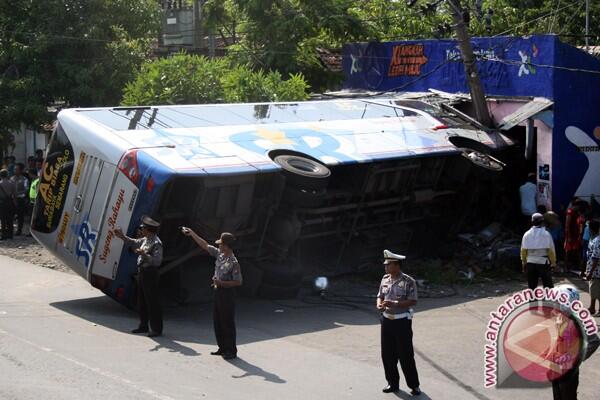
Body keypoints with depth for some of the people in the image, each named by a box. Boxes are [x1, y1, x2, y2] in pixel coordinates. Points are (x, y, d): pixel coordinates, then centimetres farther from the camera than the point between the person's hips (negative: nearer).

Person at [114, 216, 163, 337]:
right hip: (142, 272, 10)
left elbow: (157, 261, -23)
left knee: (152, 302, -5)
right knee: (142, 301, 15)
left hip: (150, 273, -10)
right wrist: (122, 236, 18)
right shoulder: (145, 240, 11)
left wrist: (144, 254, -29)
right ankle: (143, 326, 24)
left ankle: (157, 329, 0)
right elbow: (134, 243, 27)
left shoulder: (156, 243, -17)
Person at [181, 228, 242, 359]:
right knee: (217, 321, 14)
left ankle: (232, 351, 6)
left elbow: (238, 282, -17)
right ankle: (223, 348, 24)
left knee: (227, 323, -2)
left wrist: (221, 283, -22)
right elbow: (205, 246, 13)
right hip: (218, 292, 9)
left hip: (227, 293, -9)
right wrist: (192, 234, 15)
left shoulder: (233, 263, -19)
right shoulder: (219, 254, 4)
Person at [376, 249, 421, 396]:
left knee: (406, 355, 0)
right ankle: (393, 383, 24)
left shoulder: (408, 281, -13)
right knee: (387, 354, 10)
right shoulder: (385, 279, 5)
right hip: (387, 320, 6)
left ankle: (414, 385, 13)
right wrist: (379, 304, -9)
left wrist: (394, 303, -25)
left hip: (402, 322, -6)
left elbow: (412, 301, -15)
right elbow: (380, 295, 14)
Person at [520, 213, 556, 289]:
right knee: (548, 286, 6)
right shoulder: (546, 234, -10)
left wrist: (524, 263, 14)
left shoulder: (527, 234, -2)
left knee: (531, 286, 9)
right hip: (543, 262, -3)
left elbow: (523, 250, 2)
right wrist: (553, 262, 3)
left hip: (530, 263, 3)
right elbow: (551, 250, -7)